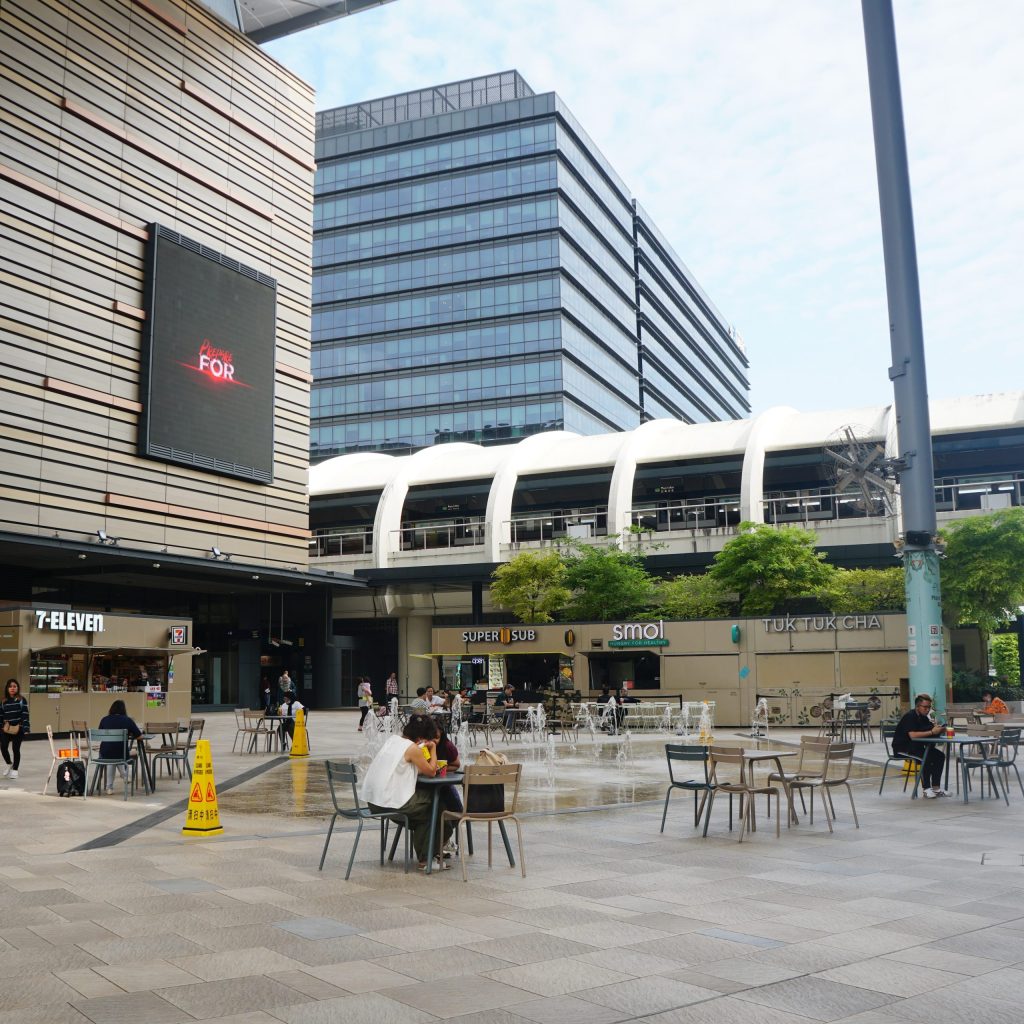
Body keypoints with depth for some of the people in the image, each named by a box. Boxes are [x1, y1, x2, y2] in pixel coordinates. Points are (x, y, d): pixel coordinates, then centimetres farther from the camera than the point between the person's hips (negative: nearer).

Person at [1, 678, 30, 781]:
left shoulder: (22, 700, -3)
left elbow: (25, 715, -6)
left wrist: (26, 728, -13)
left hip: (18, 728, -2)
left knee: (16, 749, 3)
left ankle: (15, 770, 19)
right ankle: (8, 763, 20)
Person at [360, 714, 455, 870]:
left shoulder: (392, 740, 10)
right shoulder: (413, 748, -13)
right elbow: (431, 772, -2)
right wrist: (433, 749, 7)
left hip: (372, 800, 8)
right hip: (391, 804, -8)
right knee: (434, 802, 14)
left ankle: (424, 857, 32)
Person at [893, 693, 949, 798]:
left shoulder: (924, 717, 7)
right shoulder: (910, 716, -19)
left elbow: (932, 731, 3)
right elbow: (913, 735, -32)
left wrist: (939, 730, -20)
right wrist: (932, 732, -31)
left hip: (916, 747, 9)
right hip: (902, 748, -9)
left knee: (940, 756, -9)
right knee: (927, 756, -30)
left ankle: (936, 788, -8)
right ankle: (925, 788, -21)